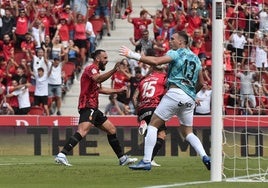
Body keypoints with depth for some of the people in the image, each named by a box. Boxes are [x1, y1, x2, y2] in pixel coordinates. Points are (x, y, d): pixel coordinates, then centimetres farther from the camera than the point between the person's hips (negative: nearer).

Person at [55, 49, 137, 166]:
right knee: (83, 131, -28)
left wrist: (118, 91, 41)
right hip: (87, 107, -11)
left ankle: (122, 158, 23)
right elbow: (98, 79, -31)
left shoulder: (95, 70, 25)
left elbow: (100, 89, 39)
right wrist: (113, 70, -39)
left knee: (112, 130, 15)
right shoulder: (91, 69, -8)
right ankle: (61, 155, -36)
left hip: (93, 108, 11)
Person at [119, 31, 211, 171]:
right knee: (188, 132, 16)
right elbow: (201, 83, 25)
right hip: (190, 98, 7)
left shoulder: (176, 53, 1)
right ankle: (205, 157, -6)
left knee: (153, 124, -1)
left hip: (175, 92, -7)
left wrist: (133, 55, -13)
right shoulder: (196, 59, 22)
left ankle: (146, 161, -10)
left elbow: (156, 61, -15)